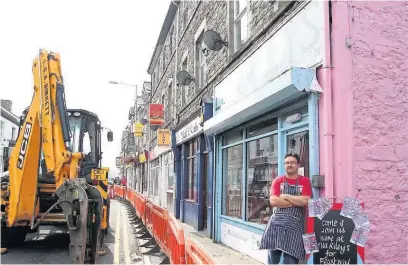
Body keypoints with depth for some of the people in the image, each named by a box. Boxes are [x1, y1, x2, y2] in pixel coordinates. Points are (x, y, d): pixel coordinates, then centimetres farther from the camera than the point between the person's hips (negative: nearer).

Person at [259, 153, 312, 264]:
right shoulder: (277, 181, 7)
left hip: (295, 226, -1)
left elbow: (305, 201, -9)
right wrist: (296, 202, -8)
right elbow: (273, 201, -8)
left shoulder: (305, 181, 6)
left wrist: (286, 196, -6)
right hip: (276, 224, 1)